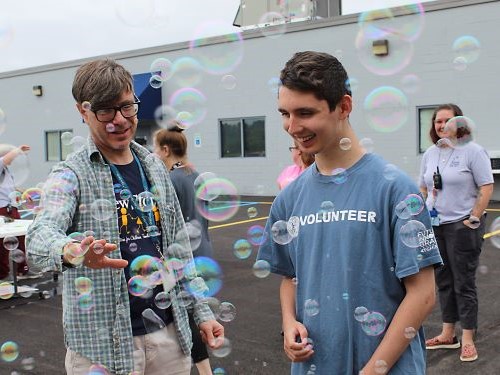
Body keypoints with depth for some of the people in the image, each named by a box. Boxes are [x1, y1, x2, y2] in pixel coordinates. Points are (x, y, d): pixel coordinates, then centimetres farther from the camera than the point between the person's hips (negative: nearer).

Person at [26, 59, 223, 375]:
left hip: (169, 331, 5)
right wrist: (71, 251, -50)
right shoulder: (71, 175, -9)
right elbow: (41, 233, -28)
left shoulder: (155, 168, 7)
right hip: (103, 344, -4)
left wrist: (202, 312, 10)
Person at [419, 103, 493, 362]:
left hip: (462, 226, -6)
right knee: (443, 281, 13)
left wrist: (474, 219, -14)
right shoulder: (430, 154, 9)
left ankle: (467, 340, 10)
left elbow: (486, 188, -11)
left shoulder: (472, 151, -8)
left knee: (464, 283, 0)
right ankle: (447, 335, 24)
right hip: (435, 226, 6)